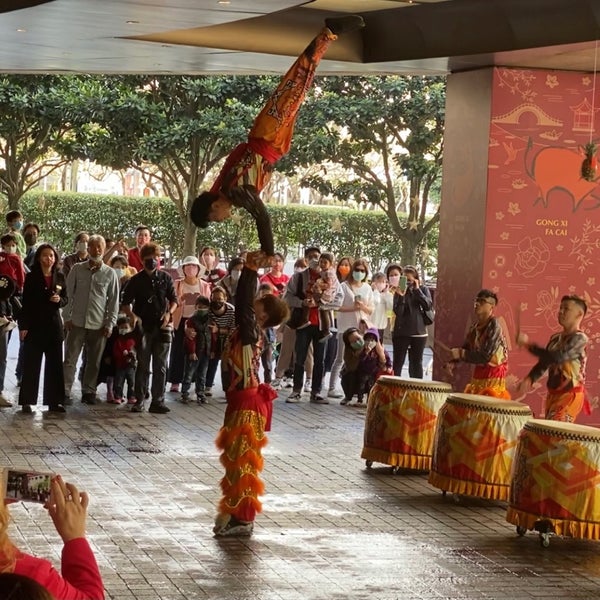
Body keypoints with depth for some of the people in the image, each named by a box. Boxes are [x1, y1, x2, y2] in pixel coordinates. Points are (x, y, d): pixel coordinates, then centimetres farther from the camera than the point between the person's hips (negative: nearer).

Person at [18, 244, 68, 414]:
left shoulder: (60, 277, 7)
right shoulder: (31, 277, -3)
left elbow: (65, 300, 13)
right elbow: (26, 303, -5)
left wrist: (59, 300, -10)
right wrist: (23, 326, -10)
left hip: (54, 325, 3)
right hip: (35, 325, -3)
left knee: (55, 364, 4)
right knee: (31, 364, -1)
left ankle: (54, 401, 10)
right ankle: (27, 401, 3)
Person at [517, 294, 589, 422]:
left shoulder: (579, 338, -13)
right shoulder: (555, 338, 12)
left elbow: (556, 358, -24)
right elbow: (544, 362, 13)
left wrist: (528, 345, -21)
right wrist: (529, 379, -6)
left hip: (570, 395, -8)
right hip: (552, 393, 8)